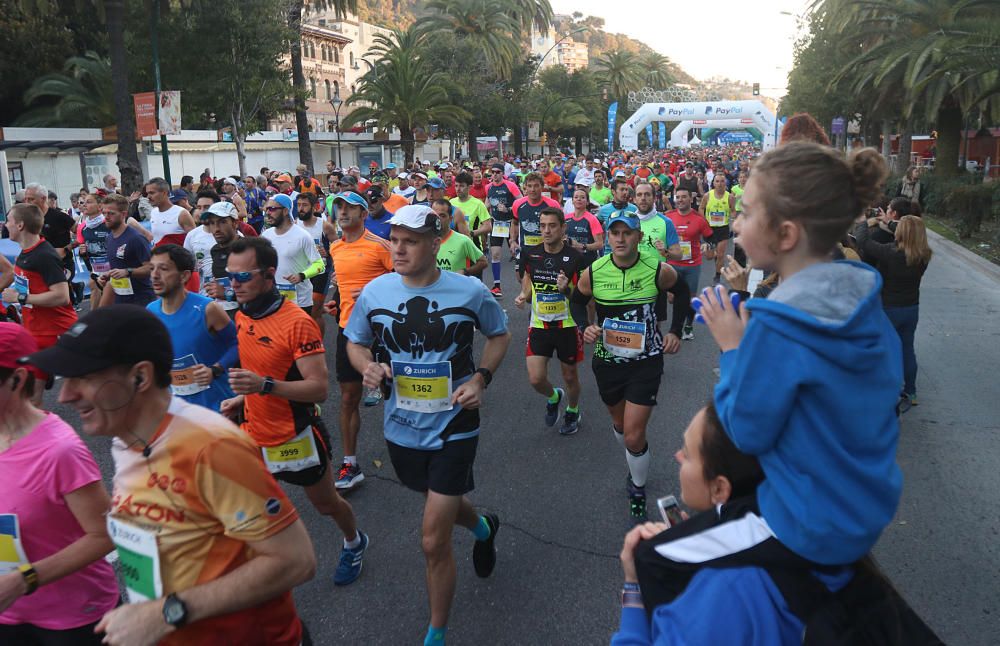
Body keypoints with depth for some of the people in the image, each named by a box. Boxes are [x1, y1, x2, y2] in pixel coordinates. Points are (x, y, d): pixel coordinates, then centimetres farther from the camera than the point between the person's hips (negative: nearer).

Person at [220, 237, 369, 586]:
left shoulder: (297, 322, -23)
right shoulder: (241, 317, 1)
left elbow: (319, 389, -27)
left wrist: (264, 386, -38)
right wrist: (243, 397, 3)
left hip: (296, 437, -5)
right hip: (255, 436, 6)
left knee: (326, 504, 17)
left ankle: (354, 543, 48)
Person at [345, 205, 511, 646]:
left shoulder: (470, 291, -13)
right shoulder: (375, 291, -7)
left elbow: (500, 335, 4)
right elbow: (355, 341, 8)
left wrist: (481, 378, -12)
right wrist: (368, 367, -15)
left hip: (453, 428, -4)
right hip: (401, 428, 4)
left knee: (434, 542, -4)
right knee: (441, 504, 28)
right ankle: (482, 527, 64)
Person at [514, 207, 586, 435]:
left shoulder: (575, 258, -15)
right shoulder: (530, 254, -4)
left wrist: (568, 289, -29)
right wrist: (523, 295, -4)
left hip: (568, 325, -2)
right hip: (539, 325, 2)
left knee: (570, 376, 15)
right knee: (536, 379, -4)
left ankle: (573, 412, 44)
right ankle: (554, 396, 32)